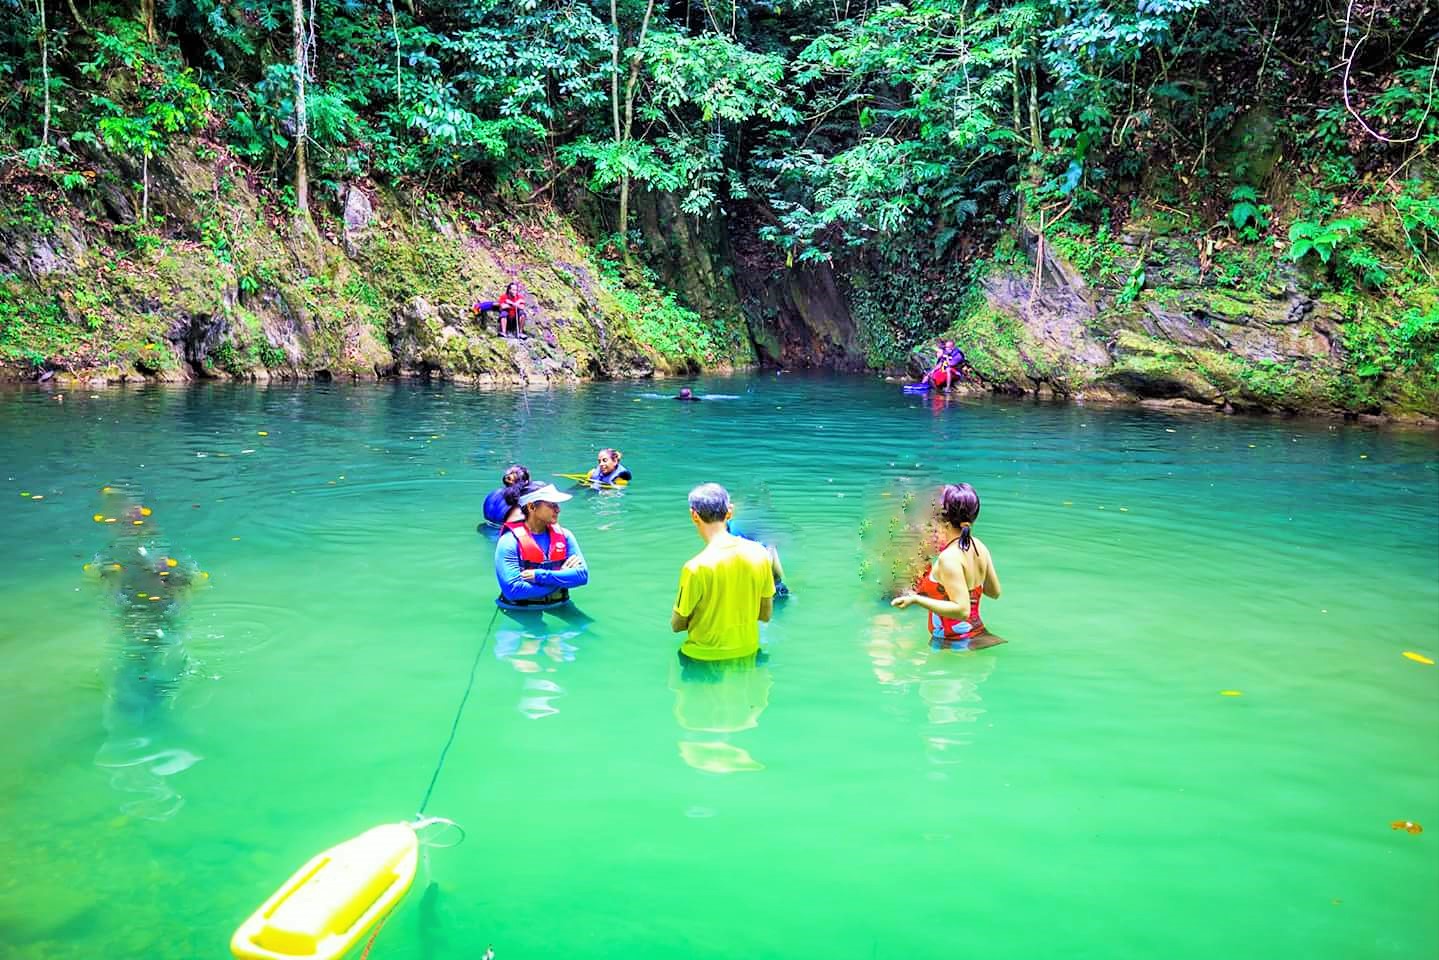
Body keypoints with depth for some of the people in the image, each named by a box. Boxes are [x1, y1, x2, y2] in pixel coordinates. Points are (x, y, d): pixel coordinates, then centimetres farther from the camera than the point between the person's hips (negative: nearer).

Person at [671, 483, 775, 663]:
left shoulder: (696, 567, -24)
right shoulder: (759, 553, -9)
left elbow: (677, 625, -9)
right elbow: (765, 615, 3)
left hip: (705, 657, -5)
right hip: (748, 651, 5)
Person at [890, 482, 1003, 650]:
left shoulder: (949, 558, -20)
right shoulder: (980, 548, 3)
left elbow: (962, 611, -24)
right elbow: (994, 592, 15)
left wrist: (916, 599, -26)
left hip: (954, 644, -8)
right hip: (978, 635, 9)